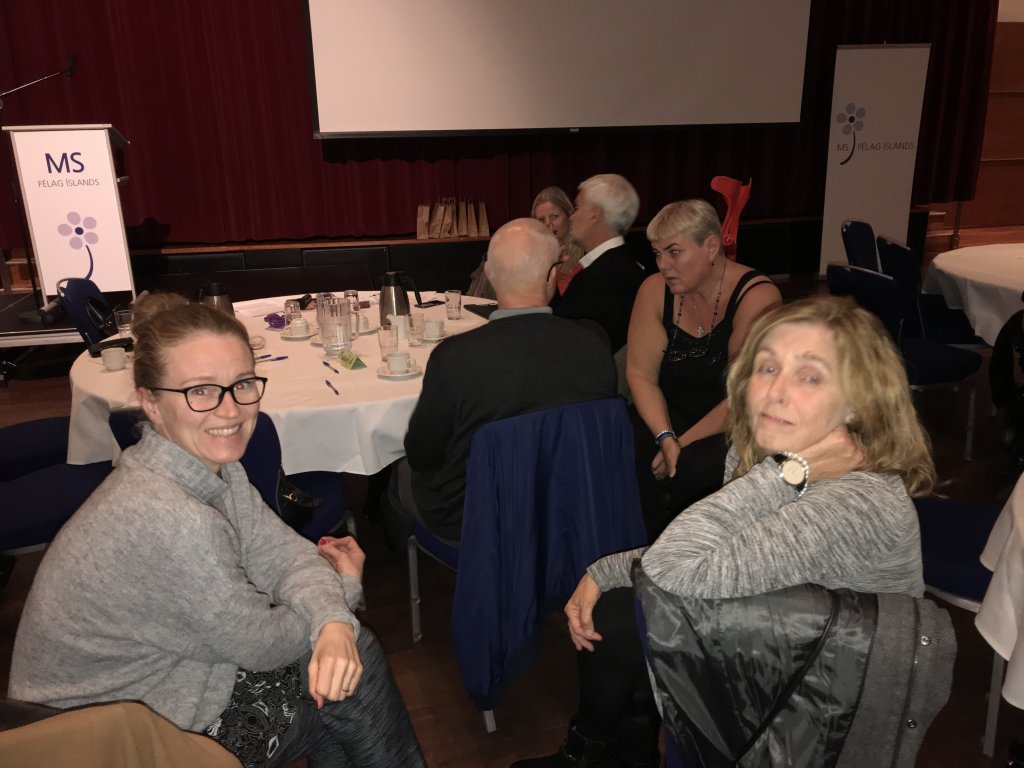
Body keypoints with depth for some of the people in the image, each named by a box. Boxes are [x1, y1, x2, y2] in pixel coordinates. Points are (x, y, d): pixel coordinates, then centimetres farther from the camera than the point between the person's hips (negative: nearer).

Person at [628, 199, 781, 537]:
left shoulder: (757, 297, -17)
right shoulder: (655, 290, -3)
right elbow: (641, 374, -4)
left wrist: (682, 444, -20)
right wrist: (665, 437, -18)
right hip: (668, 417, 4)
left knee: (695, 465, -33)